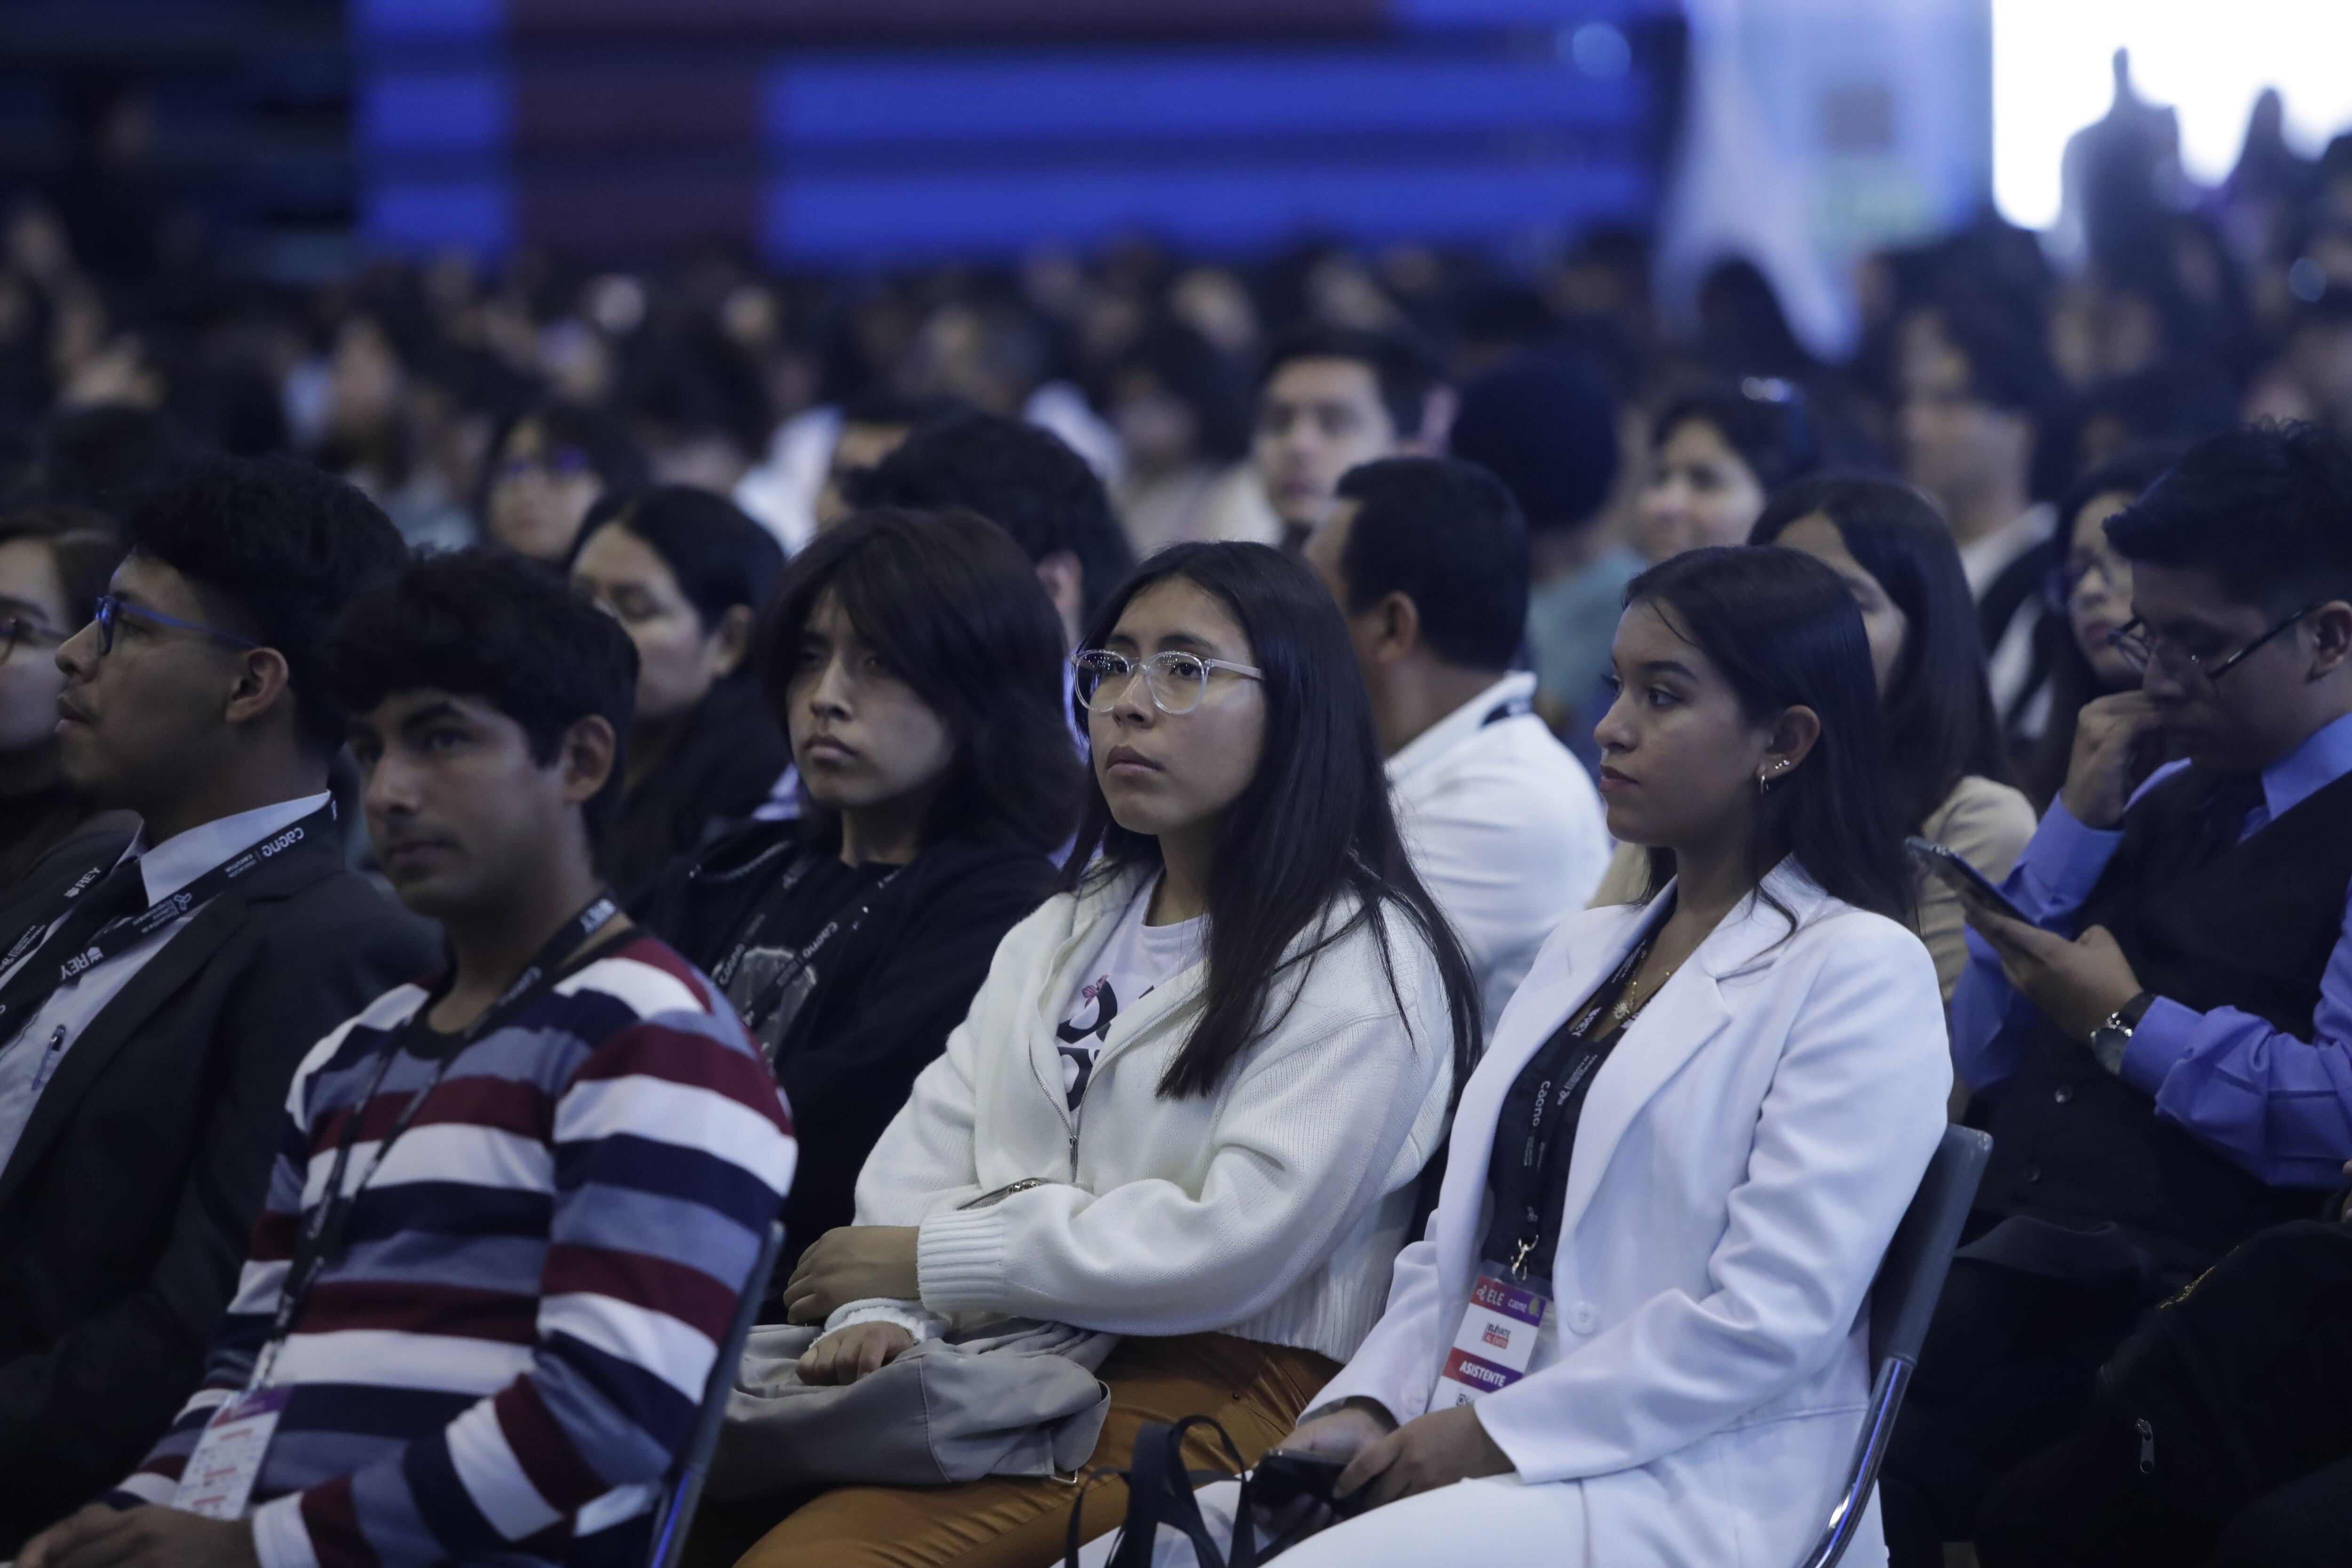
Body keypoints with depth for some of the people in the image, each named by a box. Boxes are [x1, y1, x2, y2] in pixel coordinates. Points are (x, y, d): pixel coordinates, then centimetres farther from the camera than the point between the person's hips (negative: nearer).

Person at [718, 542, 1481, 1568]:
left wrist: (932, 1261, -7)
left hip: (1215, 1389, -6)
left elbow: (1235, 1244, -12)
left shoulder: (1358, 962, -1)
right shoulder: (1057, 938, 25)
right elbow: (927, 1155, 14)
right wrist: (884, 1313, -8)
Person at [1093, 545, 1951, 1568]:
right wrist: (1366, 1409, 0)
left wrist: (1496, 1435, -13)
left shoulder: (1860, 972, -4)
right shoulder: (1581, 952, 22)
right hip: (1460, 1448, 8)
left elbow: (1772, 1318, -14)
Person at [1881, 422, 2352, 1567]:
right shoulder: (2172, 797, 22)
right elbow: (1981, 1059, 19)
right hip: (1997, 1251, 7)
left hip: (2154, 1292, -7)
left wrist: (2127, 1025, -8)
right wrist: (2079, 820, 10)